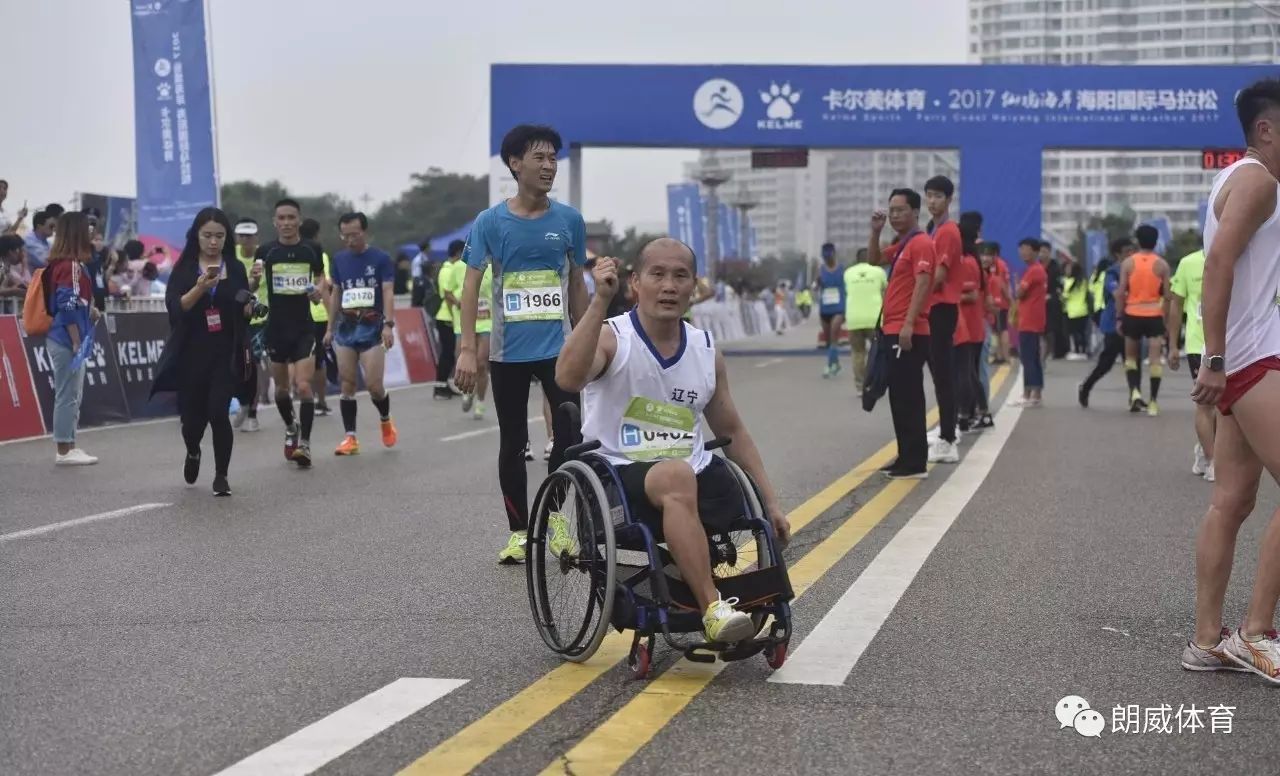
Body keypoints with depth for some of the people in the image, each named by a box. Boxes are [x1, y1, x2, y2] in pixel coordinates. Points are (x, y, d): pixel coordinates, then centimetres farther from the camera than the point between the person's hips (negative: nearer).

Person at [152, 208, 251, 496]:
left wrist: (250, 306, -8)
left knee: (218, 412, -14)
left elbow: (244, 311, 13)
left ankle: (221, 476, 3)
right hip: (191, 354, 0)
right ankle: (193, 453, 42)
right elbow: (175, 307, -15)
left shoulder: (236, 269, 4)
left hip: (225, 354, 0)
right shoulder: (184, 269, -1)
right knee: (192, 417, 6)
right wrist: (200, 288, -29)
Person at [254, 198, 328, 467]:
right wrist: (253, 279, -19)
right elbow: (250, 288, 4)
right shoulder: (266, 251, -3)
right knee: (281, 387, 14)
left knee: (304, 386, -12)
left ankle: (304, 443, -7)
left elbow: (321, 278, 14)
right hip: (276, 327, 1)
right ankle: (290, 428, 39)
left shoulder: (312, 250, -2)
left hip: (304, 327, -1)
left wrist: (320, 289, -8)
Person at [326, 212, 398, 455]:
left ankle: (385, 420, 22)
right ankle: (350, 437, 6)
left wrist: (388, 325, -20)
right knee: (347, 384, 1)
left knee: (373, 385, -7)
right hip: (346, 327, 4)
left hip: (371, 326, -4)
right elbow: (335, 295, 17)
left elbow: (388, 293, -9)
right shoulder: (339, 260, 10)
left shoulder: (381, 259, -3)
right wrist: (329, 328, 13)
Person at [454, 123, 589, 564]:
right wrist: (468, 350, -12)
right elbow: (471, 287, -4)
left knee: (569, 435, -9)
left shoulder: (569, 220, 2)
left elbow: (577, 285, 11)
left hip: (559, 349, 1)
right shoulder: (491, 222, -3)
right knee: (513, 444, 8)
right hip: (508, 352, -1)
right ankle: (519, 531, 19)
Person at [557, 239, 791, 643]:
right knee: (676, 475, -38)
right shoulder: (612, 338, -3)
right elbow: (568, 378, -27)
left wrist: (771, 501, 14)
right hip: (622, 474, -6)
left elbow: (733, 432, 21)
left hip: (693, 478, 6)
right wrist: (600, 301, -32)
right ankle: (712, 609, -38)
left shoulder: (707, 352, 12)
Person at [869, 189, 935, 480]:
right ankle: (907, 458, 17)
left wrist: (908, 324, -26)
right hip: (894, 330, 10)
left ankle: (915, 463, -7)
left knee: (907, 397, -9)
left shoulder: (920, 243, -11)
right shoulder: (900, 245, 18)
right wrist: (876, 231, 16)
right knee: (900, 396, 12)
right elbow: (874, 259, 33)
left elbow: (922, 284, -20)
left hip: (908, 333, -10)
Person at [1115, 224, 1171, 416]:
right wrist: (1167, 319, 14)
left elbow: (1120, 293, -2)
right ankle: (1153, 402, -2)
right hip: (1154, 316, -1)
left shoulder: (1128, 263, 0)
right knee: (1155, 359, 1)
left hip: (1132, 315, 1)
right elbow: (1167, 295, 2)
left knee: (1131, 356, 17)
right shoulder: (1162, 264, 0)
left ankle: (1134, 390, -3)